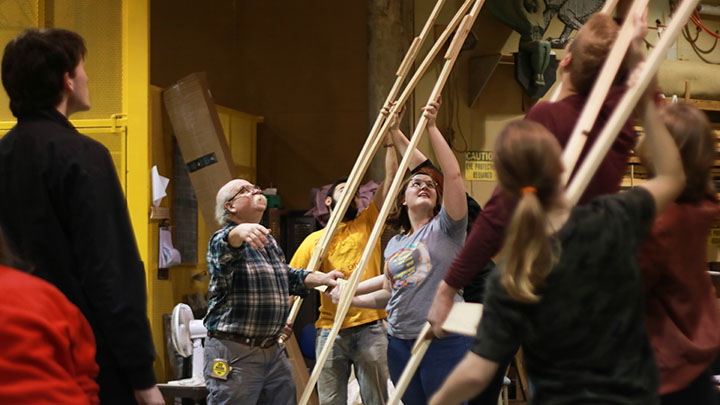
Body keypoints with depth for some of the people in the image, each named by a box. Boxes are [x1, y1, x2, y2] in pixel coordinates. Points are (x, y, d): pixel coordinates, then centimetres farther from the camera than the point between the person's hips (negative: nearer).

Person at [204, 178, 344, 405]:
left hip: (273, 351, 8)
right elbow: (225, 244, -33)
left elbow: (288, 277, 32)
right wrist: (241, 232, -55)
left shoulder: (269, 241, 21)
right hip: (234, 353, -8)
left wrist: (321, 279, 17)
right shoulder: (222, 240, -8)